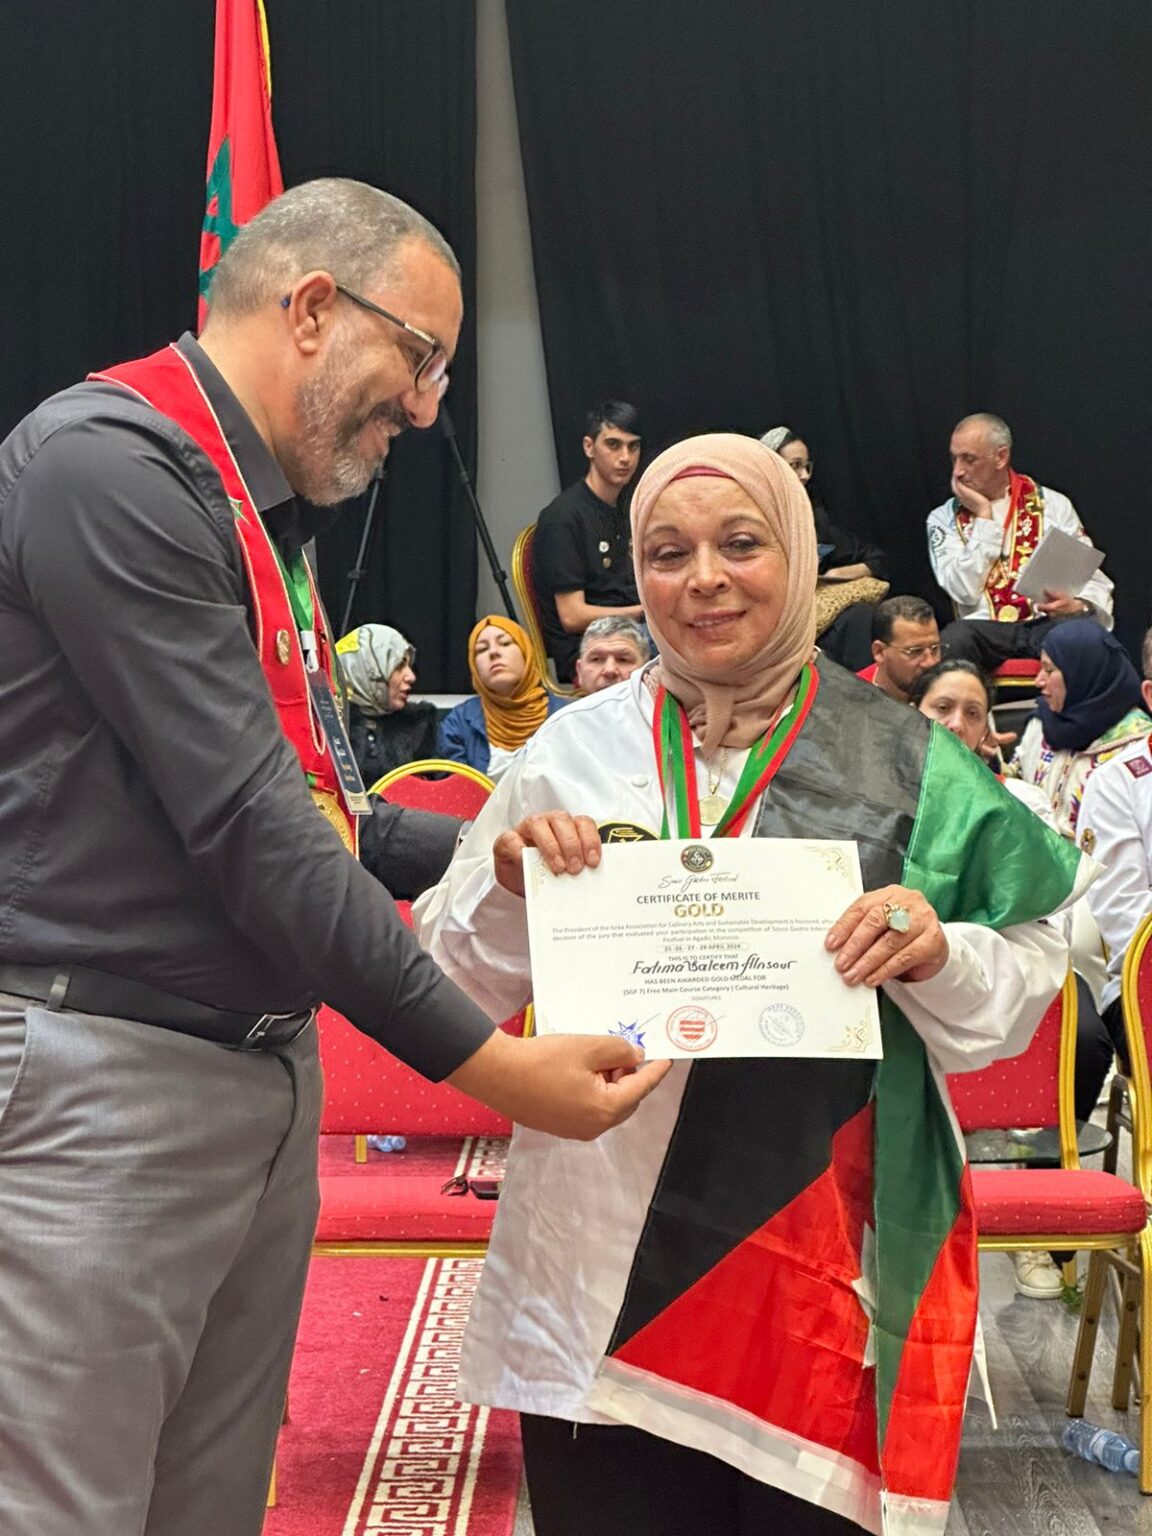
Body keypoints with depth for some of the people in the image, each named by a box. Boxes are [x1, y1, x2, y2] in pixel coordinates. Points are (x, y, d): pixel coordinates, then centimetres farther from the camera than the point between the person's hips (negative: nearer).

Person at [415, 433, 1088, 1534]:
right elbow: (462, 987, 8)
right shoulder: (574, 747, 4)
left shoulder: (901, 761, 1)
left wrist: (938, 952, -18)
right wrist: (508, 883, -12)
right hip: (603, 1268, 1)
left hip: (828, 1271, -1)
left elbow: (1016, 997, 3)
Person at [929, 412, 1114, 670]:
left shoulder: (1052, 504, 13)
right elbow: (964, 591, -4)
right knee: (952, 643, -36)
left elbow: (1093, 580, 12)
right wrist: (984, 517, -2)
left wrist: (1079, 605, -11)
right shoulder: (944, 518, 12)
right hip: (985, 628, 0)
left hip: (1048, 622, 1)